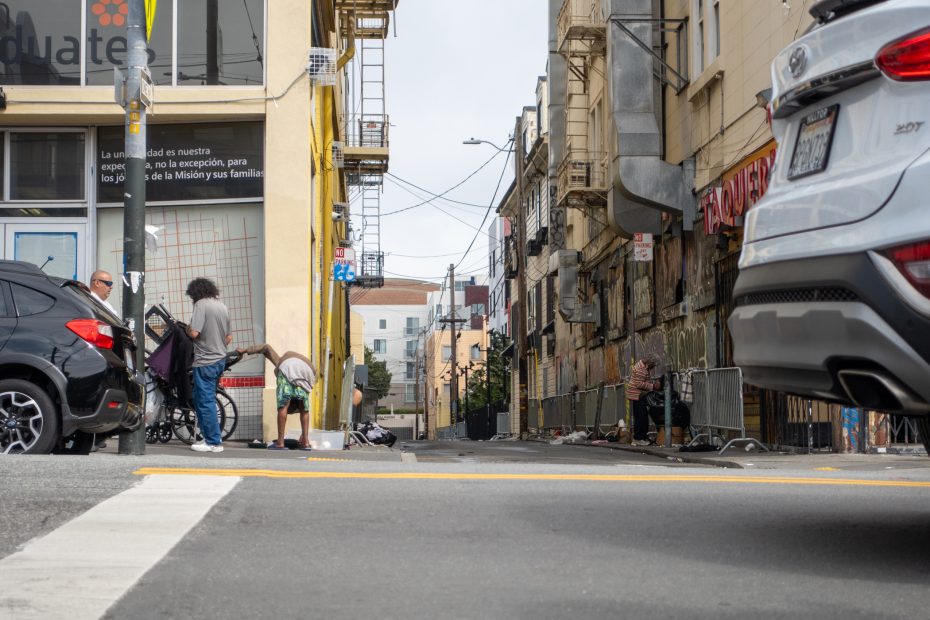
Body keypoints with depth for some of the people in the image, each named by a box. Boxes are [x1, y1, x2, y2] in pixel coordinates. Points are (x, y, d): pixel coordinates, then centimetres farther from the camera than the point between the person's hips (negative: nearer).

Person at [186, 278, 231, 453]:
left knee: (205, 402, -3)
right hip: (220, 360, 8)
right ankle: (211, 437, 18)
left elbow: (194, 333, -20)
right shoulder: (222, 306, 12)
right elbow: (229, 337, 18)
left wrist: (188, 328, 1)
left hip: (205, 361, -8)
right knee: (206, 400, 17)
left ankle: (214, 442, -3)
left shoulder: (201, 304, -12)